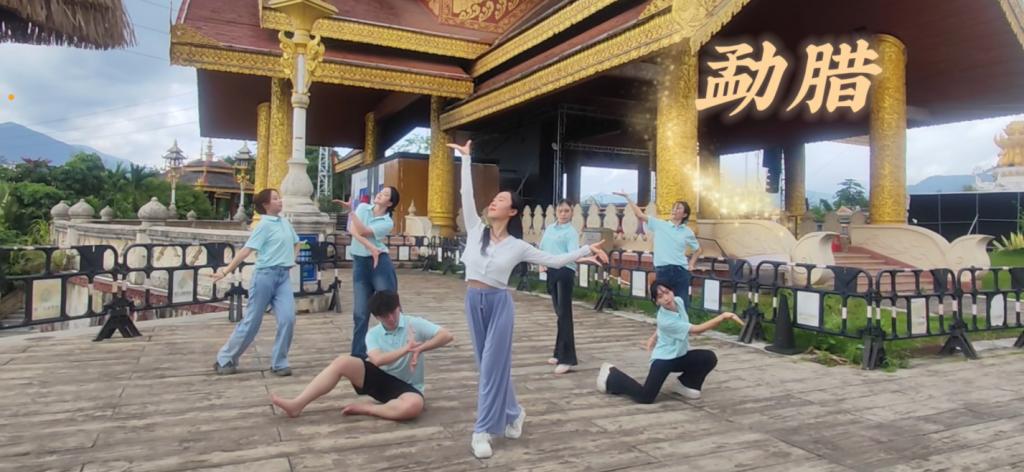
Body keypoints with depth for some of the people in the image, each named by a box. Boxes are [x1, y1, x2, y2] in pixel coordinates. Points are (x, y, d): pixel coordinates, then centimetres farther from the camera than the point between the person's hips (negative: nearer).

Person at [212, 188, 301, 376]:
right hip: (265, 275, -5)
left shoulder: (285, 222, 10)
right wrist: (227, 270, -20)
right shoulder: (264, 225, -9)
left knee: (288, 319, -9)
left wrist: (291, 261, 13)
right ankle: (224, 360, 22)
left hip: (284, 276, 5)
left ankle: (279, 363, 4)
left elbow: (296, 244, 26)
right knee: (252, 321, 4)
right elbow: (247, 250, -15)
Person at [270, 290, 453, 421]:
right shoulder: (373, 334, -1)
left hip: (407, 386, -3)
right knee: (343, 362, -21)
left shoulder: (414, 324, -9)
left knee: (414, 405, -41)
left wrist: (419, 349, -27)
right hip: (380, 378, 3)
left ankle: (365, 409, -21)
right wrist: (406, 349, -28)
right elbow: (377, 360, -21)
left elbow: (447, 336, -19)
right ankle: (297, 405, -18)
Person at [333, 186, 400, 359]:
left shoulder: (387, 222, -3)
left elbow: (362, 231, -15)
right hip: (360, 263, 3)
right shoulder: (363, 207, 8)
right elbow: (352, 230, -6)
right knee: (360, 312, 4)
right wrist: (370, 247, -16)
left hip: (380, 263, -3)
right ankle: (358, 355, 11)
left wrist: (350, 210, -13)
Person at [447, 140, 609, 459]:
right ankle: (513, 413, 33)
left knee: (493, 365, -1)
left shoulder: (517, 246, 0)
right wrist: (466, 159, 3)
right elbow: (467, 194, 2)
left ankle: (482, 431, 7)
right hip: (474, 301, 3)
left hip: (499, 303, -3)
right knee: (488, 363, 12)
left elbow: (556, 260, 4)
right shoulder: (476, 230, 4)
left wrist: (586, 250, -1)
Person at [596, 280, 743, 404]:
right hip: (663, 358, -8)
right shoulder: (665, 320, -30)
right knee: (645, 397, -22)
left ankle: (683, 384, 9)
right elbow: (697, 329, -31)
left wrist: (654, 336, 16)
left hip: (681, 355, 8)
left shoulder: (679, 301, -8)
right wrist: (724, 316, -38)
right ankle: (611, 376, 3)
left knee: (709, 358, -16)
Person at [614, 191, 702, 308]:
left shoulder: (688, 232, 7)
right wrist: (627, 197, -6)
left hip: (680, 271, 1)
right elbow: (640, 215, -2)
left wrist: (691, 264, 9)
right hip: (662, 271, 0)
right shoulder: (660, 224, 3)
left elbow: (698, 250, 22)